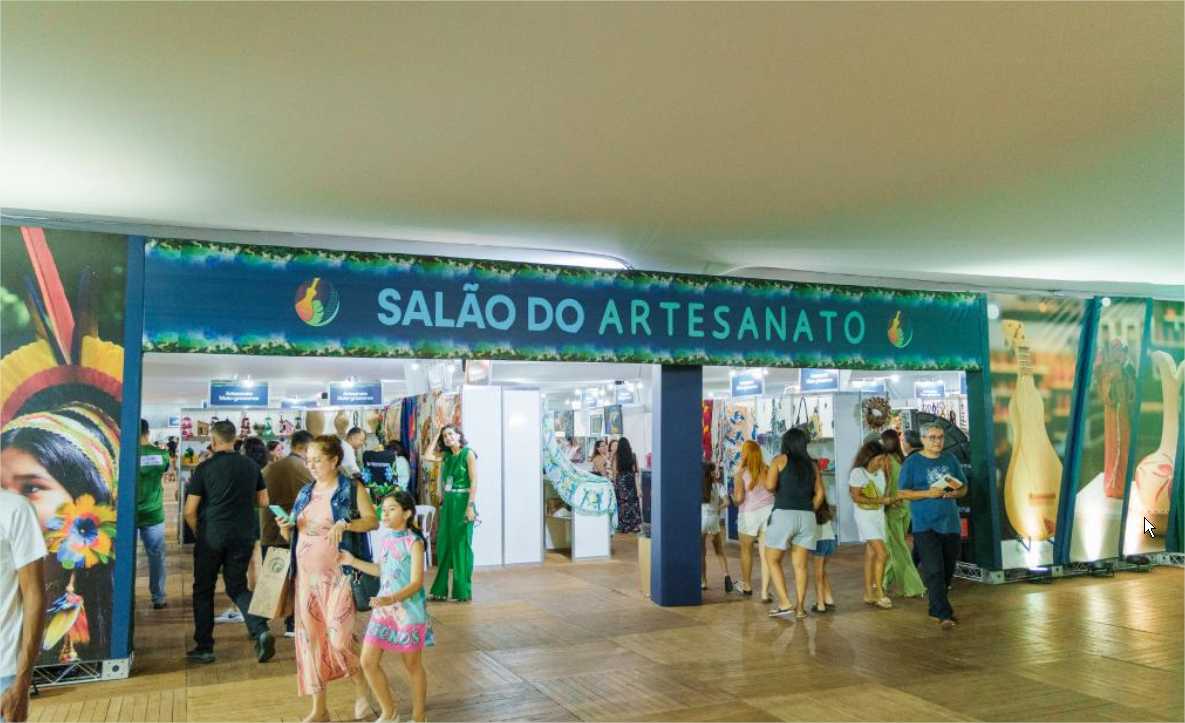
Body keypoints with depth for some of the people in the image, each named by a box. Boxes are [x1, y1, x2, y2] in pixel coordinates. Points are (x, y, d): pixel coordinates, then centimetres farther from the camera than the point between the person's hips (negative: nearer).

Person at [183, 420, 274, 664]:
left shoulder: (204, 468, -8)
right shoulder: (251, 466, 3)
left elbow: (190, 511, -7)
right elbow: (263, 502, 10)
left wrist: (198, 533, 10)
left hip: (211, 537, -3)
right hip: (243, 537, 3)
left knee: (203, 591, 13)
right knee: (237, 587, 14)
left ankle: (204, 648, 17)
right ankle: (260, 631, -7)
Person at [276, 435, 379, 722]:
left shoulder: (352, 488, -3)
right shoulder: (305, 492, 13)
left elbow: (373, 521, -12)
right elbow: (293, 536, 16)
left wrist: (344, 524, -26)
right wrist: (285, 529, -6)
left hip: (337, 574, -5)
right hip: (306, 575, 5)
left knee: (339, 637, -7)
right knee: (310, 638, 6)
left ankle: (361, 691, 20)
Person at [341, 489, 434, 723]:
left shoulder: (414, 542, -14)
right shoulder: (384, 539, 6)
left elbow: (416, 582, -19)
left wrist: (391, 599, -34)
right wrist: (353, 561, 15)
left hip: (409, 610, -6)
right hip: (383, 609, 6)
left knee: (412, 665, 7)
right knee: (368, 662, 3)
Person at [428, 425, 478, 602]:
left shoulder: (468, 454, -6)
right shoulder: (446, 457, 12)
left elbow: (474, 481, -12)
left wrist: (470, 506, -18)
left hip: (463, 501, -6)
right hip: (447, 503, 6)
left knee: (462, 544, -3)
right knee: (444, 545, 7)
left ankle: (463, 591, 4)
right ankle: (440, 589, 14)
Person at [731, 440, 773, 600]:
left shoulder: (740, 473, -9)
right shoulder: (767, 471, -1)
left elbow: (738, 498, -15)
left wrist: (733, 497, 7)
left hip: (749, 514, -1)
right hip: (768, 512, 2)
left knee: (746, 550, 19)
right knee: (765, 554, 1)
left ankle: (747, 585, 32)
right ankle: (765, 592, -5)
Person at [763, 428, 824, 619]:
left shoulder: (780, 460, 1)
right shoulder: (812, 464, 13)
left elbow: (770, 485, -10)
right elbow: (819, 493, 8)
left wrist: (763, 477, 10)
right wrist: (809, 511, 16)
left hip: (783, 515, -4)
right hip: (807, 517, 4)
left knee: (772, 560, 8)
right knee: (800, 565, 9)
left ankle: (785, 603, -1)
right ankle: (800, 607, 7)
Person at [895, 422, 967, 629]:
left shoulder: (950, 459, 10)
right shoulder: (911, 463, -3)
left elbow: (964, 488, 15)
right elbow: (903, 492, -5)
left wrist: (954, 493, -8)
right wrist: (928, 493, -18)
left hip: (950, 524, 5)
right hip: (925, 525, -5)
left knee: (947, 570, 11)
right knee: (934, 571, -11)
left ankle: (936, 609, 27)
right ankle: (944, 614, -9)